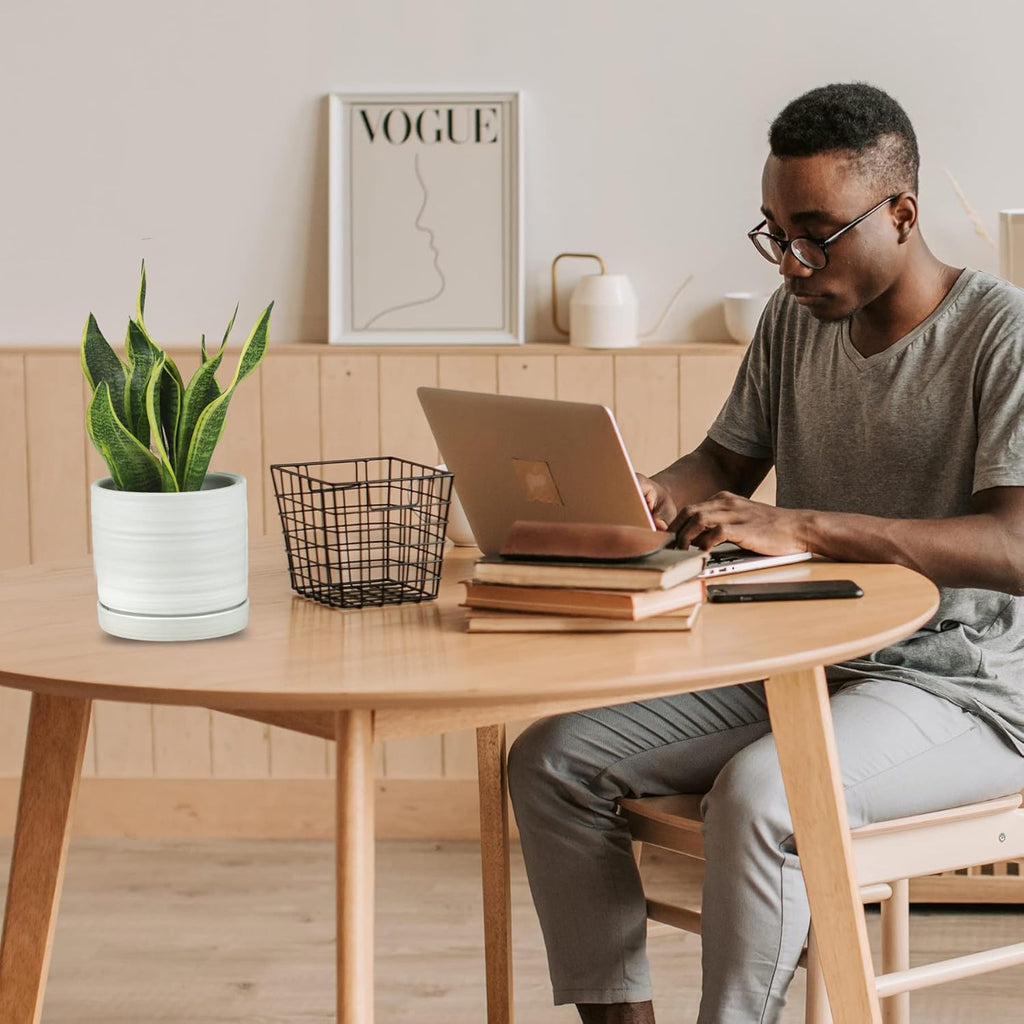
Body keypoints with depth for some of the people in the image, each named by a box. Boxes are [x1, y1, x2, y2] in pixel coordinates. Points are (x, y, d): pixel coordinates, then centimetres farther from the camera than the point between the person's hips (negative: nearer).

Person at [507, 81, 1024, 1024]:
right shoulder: (796, 317, 10)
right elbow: (728, 462, 17)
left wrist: (801, 528, -32)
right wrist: (658, 497, -8)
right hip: (790, 665, 8)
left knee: (758, 793, -36)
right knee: (551, 760, -8)